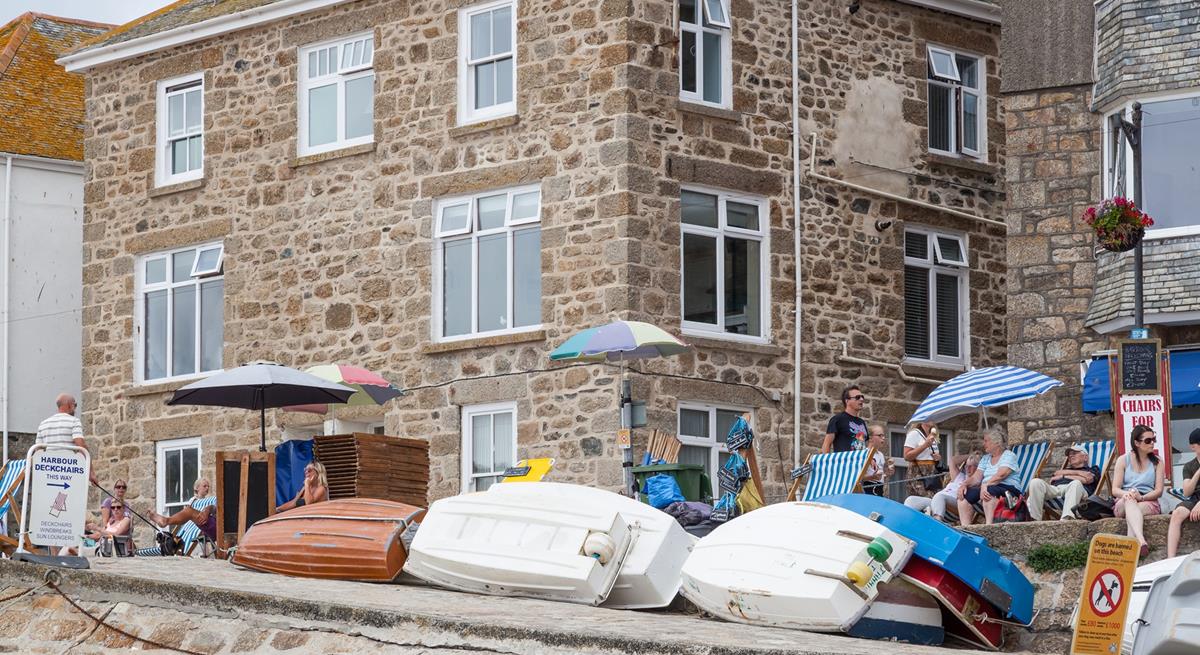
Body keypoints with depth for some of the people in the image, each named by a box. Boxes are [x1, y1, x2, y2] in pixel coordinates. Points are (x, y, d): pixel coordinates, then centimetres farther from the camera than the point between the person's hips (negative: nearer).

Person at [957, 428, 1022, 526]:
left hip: (1008, 489, -7)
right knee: (964, 494, -16)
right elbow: (976, 478, 10)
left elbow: (1000, 475, -18)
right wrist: (964, 484, -11)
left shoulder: (1009, 456, -1)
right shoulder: (985, 459, 22)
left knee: (989, 491, -38)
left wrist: (985, 485, -32)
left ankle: (989, 525, -48)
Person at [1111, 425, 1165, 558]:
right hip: (1122, 504, -1)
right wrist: (1126, 494, -24)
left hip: (1148, 503, 1)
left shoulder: (1157, 462, 9)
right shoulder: (1123, 460, 8)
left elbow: (1159, 491, 1)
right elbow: (1115, 489, 1)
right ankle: (1141, 540, -60)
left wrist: (1141, 497, -19)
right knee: (1129, 499, -37)